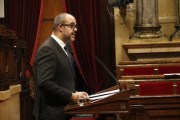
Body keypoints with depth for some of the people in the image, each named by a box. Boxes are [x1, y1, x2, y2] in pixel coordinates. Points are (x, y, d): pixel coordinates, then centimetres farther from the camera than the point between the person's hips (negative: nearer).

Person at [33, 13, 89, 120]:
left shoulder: (61, 49, 16)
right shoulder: (47, 49, -15)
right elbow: (44, 82, -24)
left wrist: (76, 93, 4)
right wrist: (72, 96, -19)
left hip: (64, 111, 9)